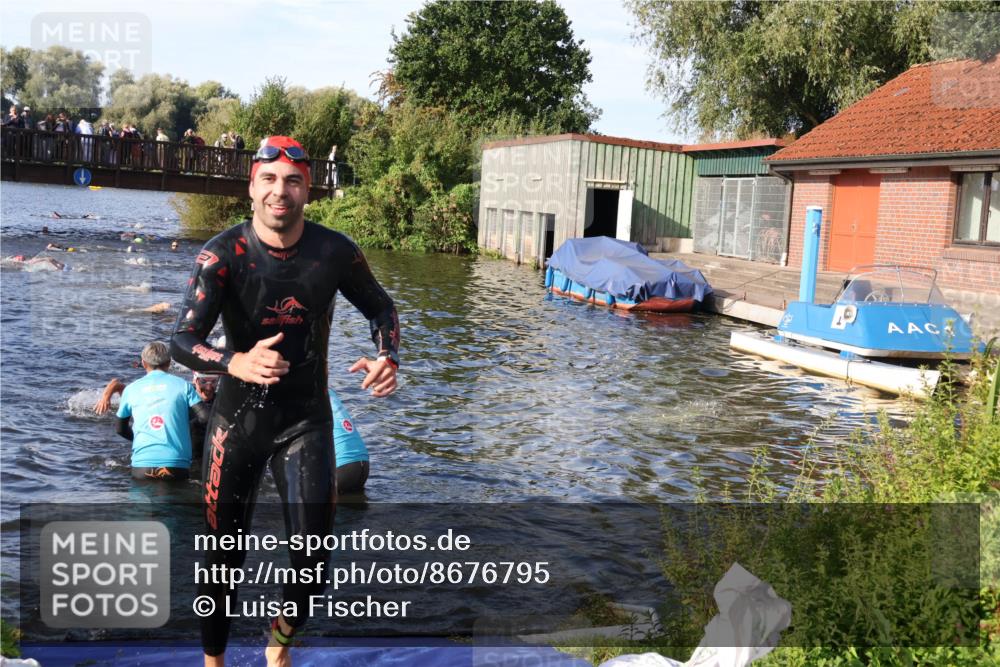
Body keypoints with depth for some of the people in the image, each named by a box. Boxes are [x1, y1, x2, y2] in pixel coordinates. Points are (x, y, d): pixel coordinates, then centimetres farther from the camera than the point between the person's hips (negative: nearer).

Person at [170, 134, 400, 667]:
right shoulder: (223, 254, -15)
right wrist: (238, 363, -41)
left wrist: (387, 356, -12)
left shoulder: (335, 252, -8)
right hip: (238, 417, -1)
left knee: (312, 555, 0)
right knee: (222, 552, 7)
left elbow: (379, 307, 9)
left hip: (307, 419, 1)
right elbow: (182, 340, -21)